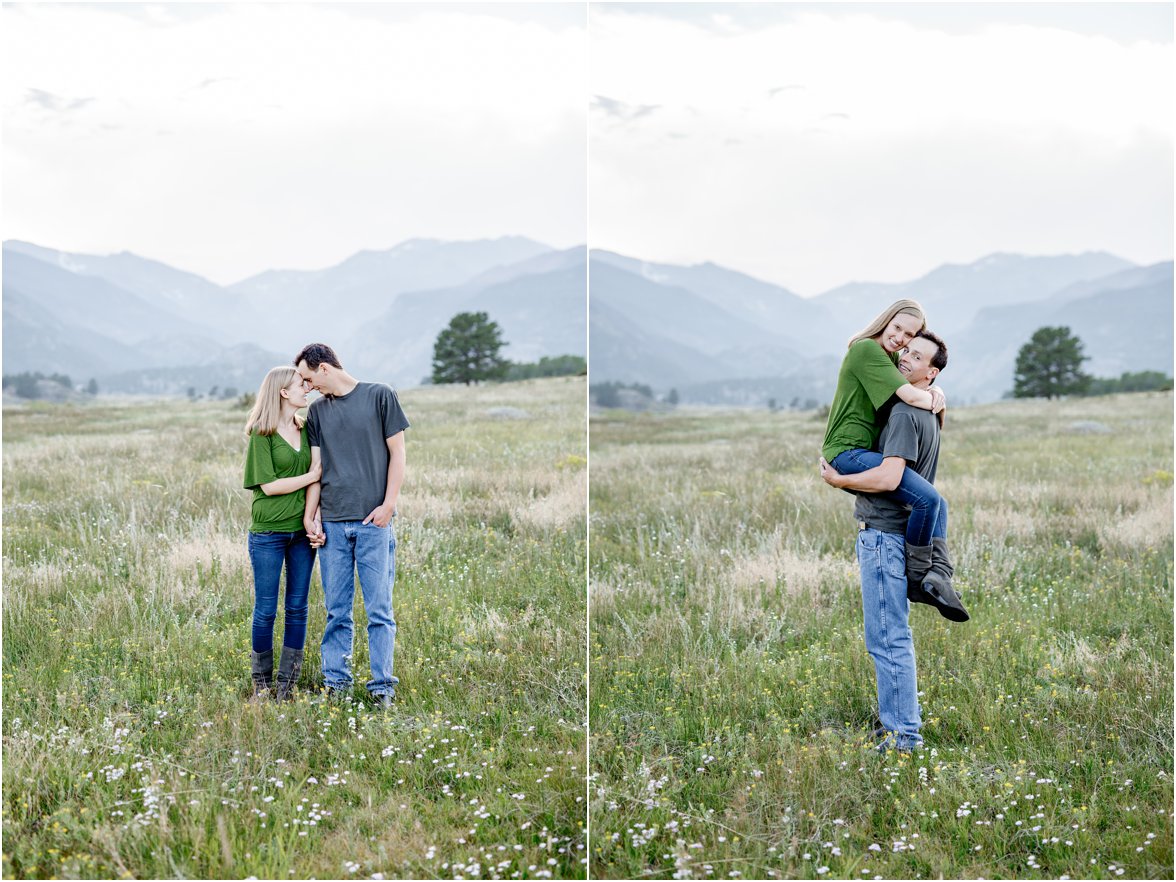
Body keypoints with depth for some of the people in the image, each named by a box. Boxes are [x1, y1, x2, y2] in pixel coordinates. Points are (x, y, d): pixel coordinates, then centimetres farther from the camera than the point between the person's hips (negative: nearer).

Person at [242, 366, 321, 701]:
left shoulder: (307, 429, 9)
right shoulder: (261, 434, -7)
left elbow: (318, 474, 9)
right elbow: (269, 485, -13)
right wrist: (310, 477, -9)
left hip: (302, 531, 5)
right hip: (268, 532, -5)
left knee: (297, 607, 7)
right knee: (265, 610, 3)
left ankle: (287, 683, 15)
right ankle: (261, 681, 16)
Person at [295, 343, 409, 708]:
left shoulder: (380, 396, 2)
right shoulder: (317, 410, 13)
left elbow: (397, 453, 1)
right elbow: (315, 467, 12)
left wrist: (388, 505, -7)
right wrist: (309, 515, 1)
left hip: (373, 522, -3)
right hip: (332, 524, 4)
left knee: (379, 609, -2)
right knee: (336, 611, 6)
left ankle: (382, 687, 4)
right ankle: (336, 684, 14)